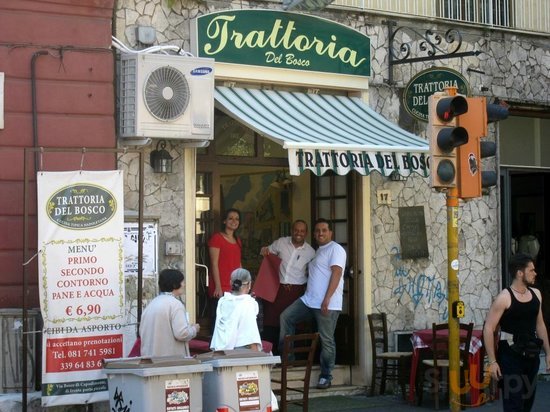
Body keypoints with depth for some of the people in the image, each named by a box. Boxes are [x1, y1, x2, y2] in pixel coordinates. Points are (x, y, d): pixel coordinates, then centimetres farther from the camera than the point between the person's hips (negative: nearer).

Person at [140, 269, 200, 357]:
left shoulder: (151, 304, 13)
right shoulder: (175, 304, -11)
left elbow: (142, 332, 18)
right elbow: (182, 334, -19)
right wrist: (194, 329, 2)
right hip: (172, 358, -8)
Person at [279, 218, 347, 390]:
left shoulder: (335, 249, -6)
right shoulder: (318, 251, 22)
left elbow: (336, 274, -17)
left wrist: (327, 299, -24)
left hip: (327, 304, -9)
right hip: (309, 300, 9)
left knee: (326, 340, -4)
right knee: (286, 317, 2)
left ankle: (326, 377, 5)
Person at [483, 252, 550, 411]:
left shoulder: (536, 294, 7)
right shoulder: (504, 298, -14)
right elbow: (488, 328, -15)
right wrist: (492, 361, -18)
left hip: (531, 356, 7)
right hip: (511, 357, -7)